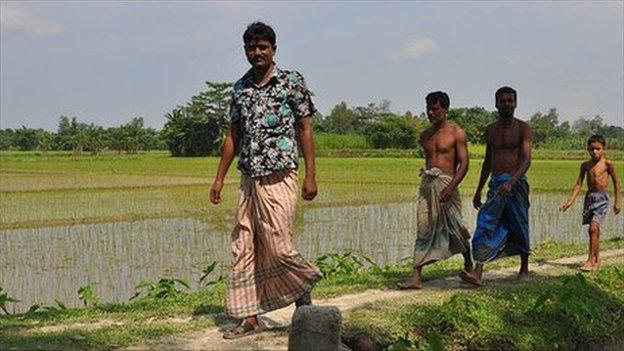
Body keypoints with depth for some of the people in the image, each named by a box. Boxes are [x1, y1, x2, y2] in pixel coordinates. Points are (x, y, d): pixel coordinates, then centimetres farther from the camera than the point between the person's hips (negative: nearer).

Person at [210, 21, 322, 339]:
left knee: (277, 246, -8)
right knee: (244, 248, 4)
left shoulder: (291, 81, 0)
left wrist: (310, 176, -7)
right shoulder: (240, 88, 13)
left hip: (278, 177, -5)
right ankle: (249, 317, 12)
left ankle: (303, 292, 19)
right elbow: (233, 135, 17)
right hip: (248, 179, 6)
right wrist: (219, 178, 13)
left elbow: (305, 129, -1)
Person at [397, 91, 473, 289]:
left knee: (455, 228, 5)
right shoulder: (425, 136, 14)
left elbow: (464, 163, -9)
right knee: (424, 230, -2)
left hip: (447, 183, -4)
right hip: (427, 184, 4)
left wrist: (451, 187, -19)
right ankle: (416, 276, -6)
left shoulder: (456, 133, -3)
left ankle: (469, 266, 28)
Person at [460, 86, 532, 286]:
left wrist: (511, 182, -31)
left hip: (516, 183, -4)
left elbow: (526, 159, -14)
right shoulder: (490, 131, 13)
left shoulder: (523, 129, -3)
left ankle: (524, 268, 27)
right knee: (486, 224, -11)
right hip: (495, 184, 4)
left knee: (519, 227, 6)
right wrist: (478, 191, 20)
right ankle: (478, 272, -19)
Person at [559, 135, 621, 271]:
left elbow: (616, 182, 4)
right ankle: (597, 261, 19)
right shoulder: (585, 165, 9)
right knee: (595, 230, 10)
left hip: (601, 198, -5)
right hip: (589, 197, 5)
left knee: (593, 228, -17)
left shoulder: (607, 163, -3)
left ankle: (591, 260, -12)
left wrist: (617, 202, 5)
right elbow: (578, 184, 10)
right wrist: (570, 201, 2)